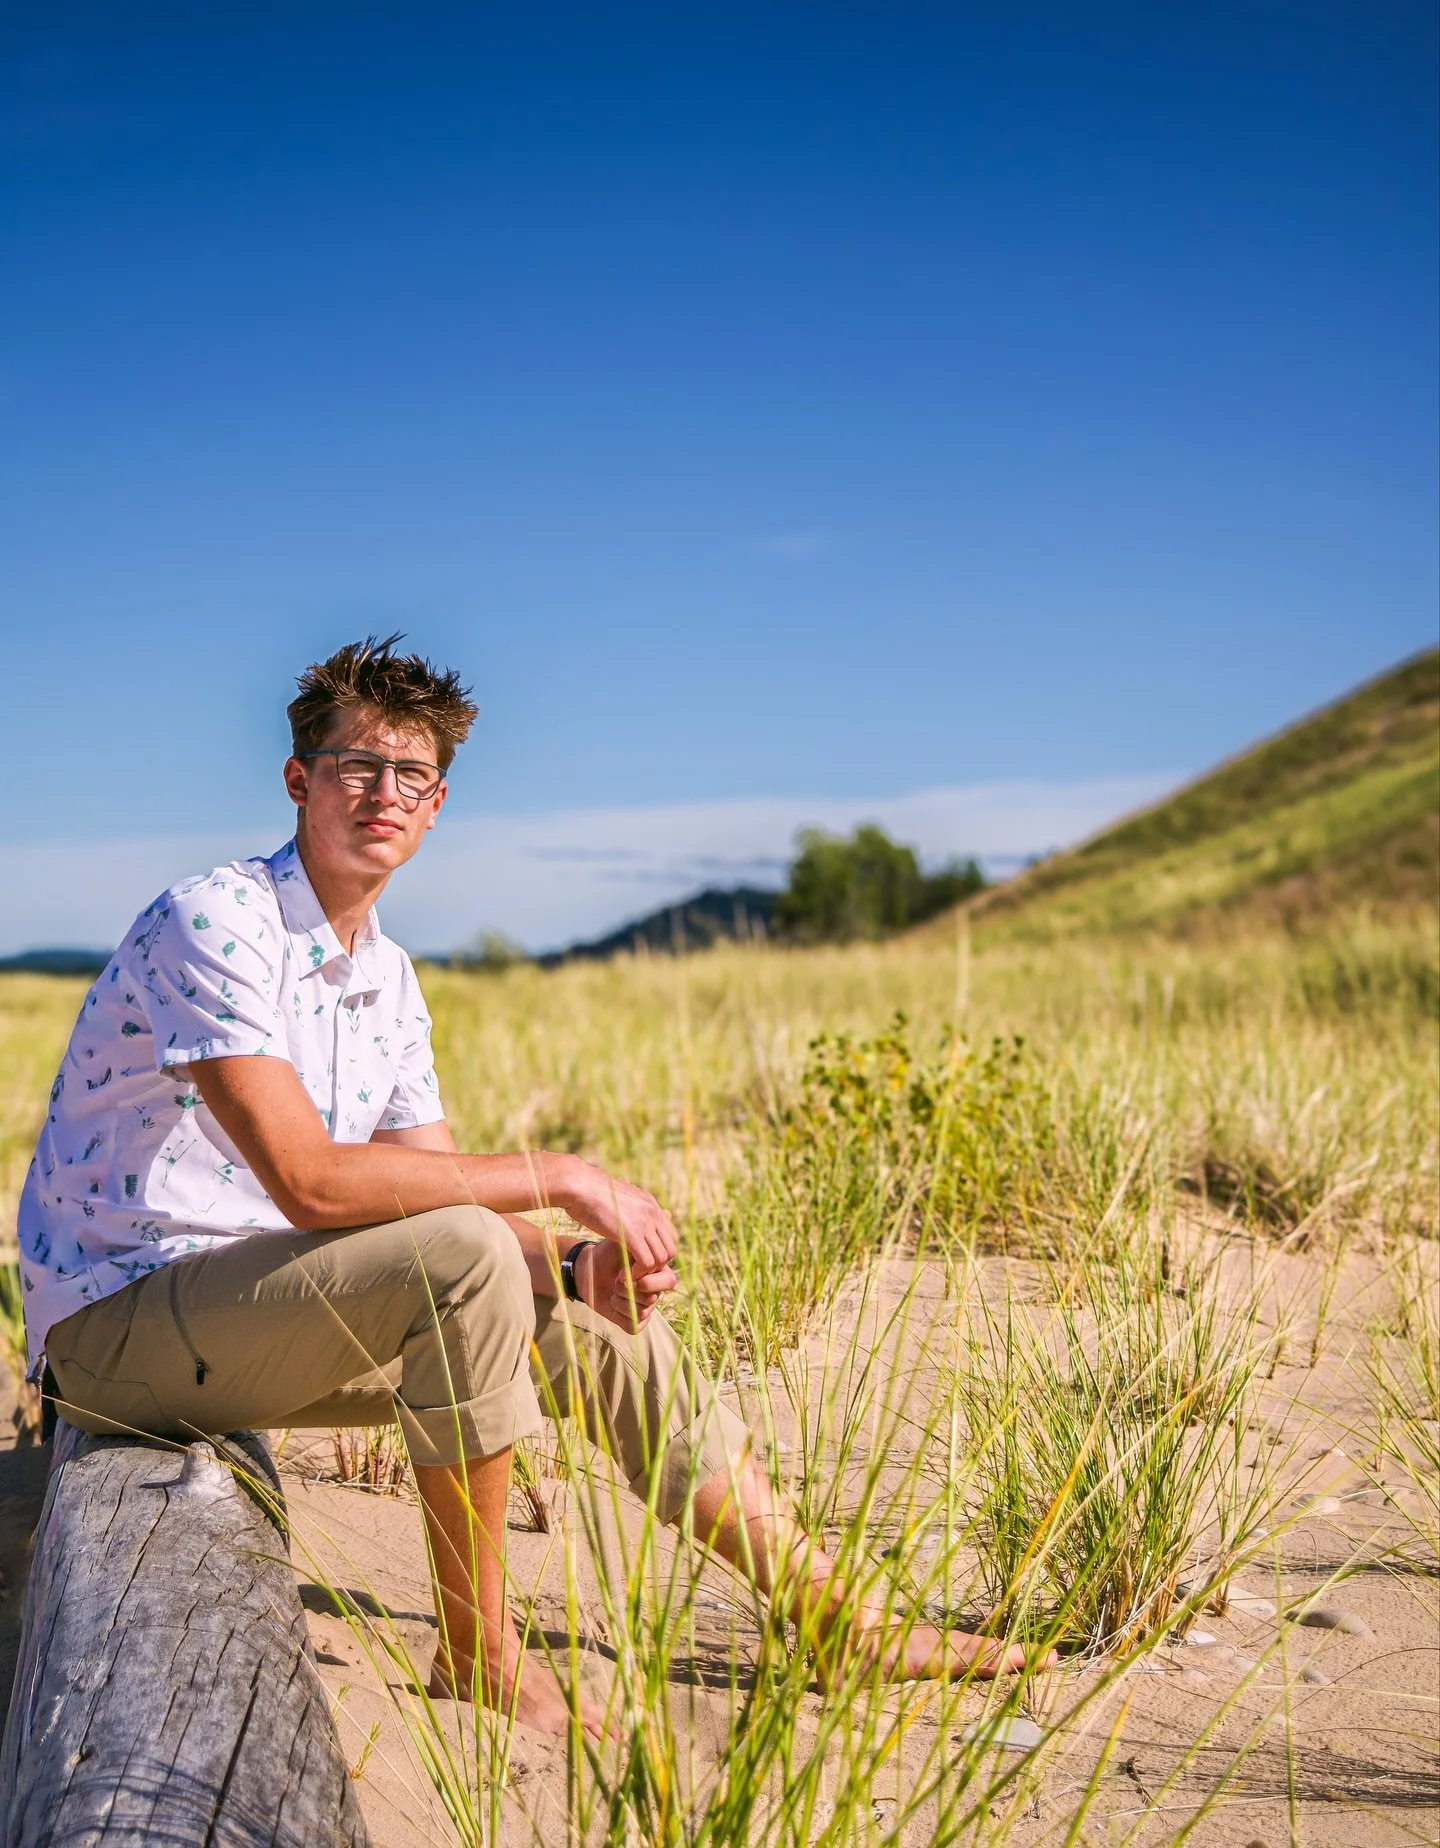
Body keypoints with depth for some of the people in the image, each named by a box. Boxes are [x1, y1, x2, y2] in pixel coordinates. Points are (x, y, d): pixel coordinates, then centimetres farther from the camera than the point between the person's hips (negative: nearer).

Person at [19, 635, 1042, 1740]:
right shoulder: (212, 924, -19)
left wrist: (579, 1266, -14)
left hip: (268, 1315, 8)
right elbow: (310, 1181, -29)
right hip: (121, 1318, -8)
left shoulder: (387, 976, 9)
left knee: (596, 1325, 2)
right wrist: (563, 1178, -24)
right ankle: (476, 1649, -14)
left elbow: (441, 1190, 6)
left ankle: (835, 1616, 12)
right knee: (463, 1257, -30)